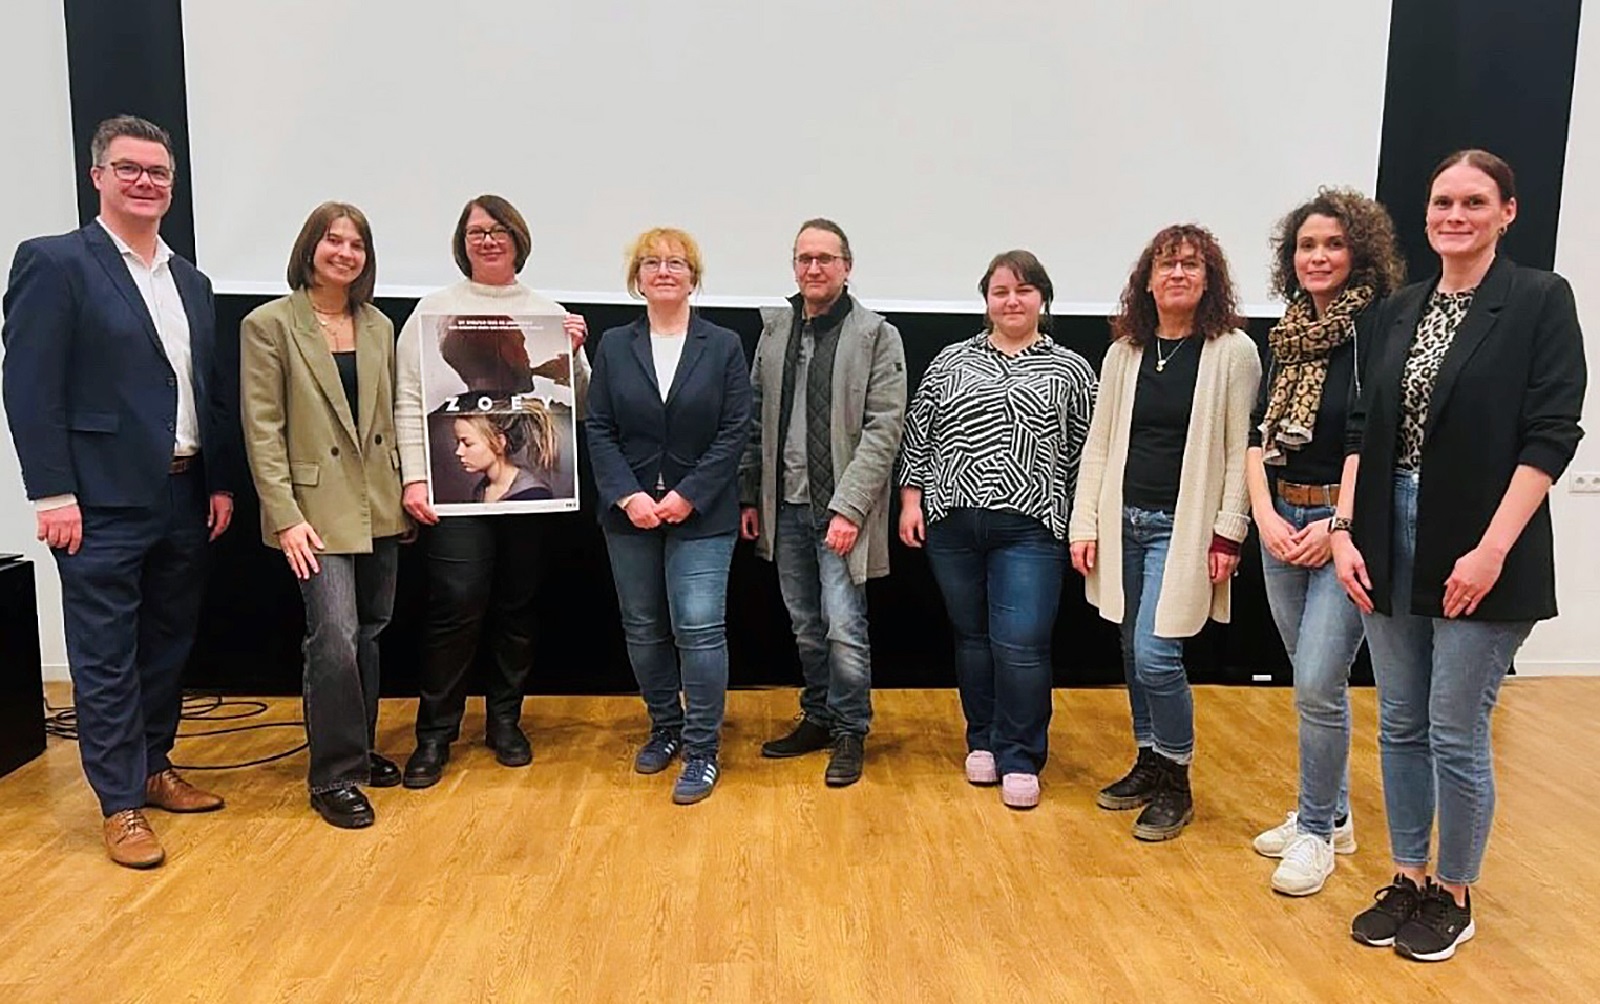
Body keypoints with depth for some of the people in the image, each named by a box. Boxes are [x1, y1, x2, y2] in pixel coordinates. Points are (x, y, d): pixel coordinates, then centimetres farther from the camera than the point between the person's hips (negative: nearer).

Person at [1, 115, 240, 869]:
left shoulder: (191, 281, 14)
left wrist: (222, 482, 9)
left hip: (183, 497, 6)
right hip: (103, 502, -6)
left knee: (169, 647, 15)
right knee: (107, 657, 3)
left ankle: (154, 769, 31)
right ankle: (120, 804, 15)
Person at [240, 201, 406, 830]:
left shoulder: (378, 326, 10)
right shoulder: (268, 324, -5)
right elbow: (262, 429, -8)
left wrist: (407, 486, 6)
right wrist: (285, 516, -14)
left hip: (378, 506, 6)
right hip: (316, 508, -5)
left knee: (368, 634, 13)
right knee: (335, 635, -11)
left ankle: (359, 750, 29)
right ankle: (334, 776, 4)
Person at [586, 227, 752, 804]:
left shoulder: (724, 346, 1)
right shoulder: (614, 347, 6)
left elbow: (735, 431, -5)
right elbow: (599, 430, 1)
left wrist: (688, 496, -13)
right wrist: (628, 496, -12)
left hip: (701, 514, -3)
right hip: (630, 513, 3)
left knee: (699, 627, -7)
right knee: (643, 628, 11)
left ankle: (702, 750, 6)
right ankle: (665, 728, 31)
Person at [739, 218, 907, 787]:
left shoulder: (877, 335, -5)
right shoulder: (774, 331, 10)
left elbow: (884, 429, -11)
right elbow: (756, 420, 12)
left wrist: (849, 506, -17)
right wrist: (750, 496, 9)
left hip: (840, 507, -5)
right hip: (786, 506, 5)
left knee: (843, 627, -5)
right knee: (805, 627, 15)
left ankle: (850, 732, 14)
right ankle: (818, 718, 31)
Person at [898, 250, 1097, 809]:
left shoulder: (1070, 370, 5)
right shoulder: (950, 361, 10)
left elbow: (1085, 454, 5)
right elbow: (917, 434, 11)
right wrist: (911, 500, 4)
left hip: (1030, 529, -2)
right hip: (952, 523, 3)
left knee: (1021, 645, -5)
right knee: (971, 636, 12)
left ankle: (1020, 759, 10)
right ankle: (983, 741, 28)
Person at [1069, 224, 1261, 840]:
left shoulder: (1233, 352, -5)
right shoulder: (1124, 351, 7)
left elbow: (1242, 451, -6)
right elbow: (1099, 444, 8)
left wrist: (1228, 535, -11)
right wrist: (1085, 524, 3)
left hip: (1183, 525, -5)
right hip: (1124, 520, 5)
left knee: (1156, 654, -10)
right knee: (1133, 654, 12)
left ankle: (1175, 784, 11)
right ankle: (1149, 765, 30)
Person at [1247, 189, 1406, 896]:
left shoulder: (1377, 328, -9)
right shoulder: (1288, 336, 11)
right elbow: (1257, 436, 9)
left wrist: (1338, 525, -17)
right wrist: (1266, 516, -3)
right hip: (1281, 523, 7)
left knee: (1318, 684, -7)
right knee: (1313, 682, 15)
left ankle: (1316, 831, 11)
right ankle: (1333, 814, 30)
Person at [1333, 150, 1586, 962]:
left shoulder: (1540, 300, -4)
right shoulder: (1401, 309, 11)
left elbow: (1551, 436, -10)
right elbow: (1364, 428, 10)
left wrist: (1492, 549, -17)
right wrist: (1345, 529, 0)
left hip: (1477, 550, -5)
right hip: (1391, 538, 5)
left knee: (1456, 734, 3)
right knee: (1399, 727, 13)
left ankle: (1453, 894, 24)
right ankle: (1407, 879, 29)